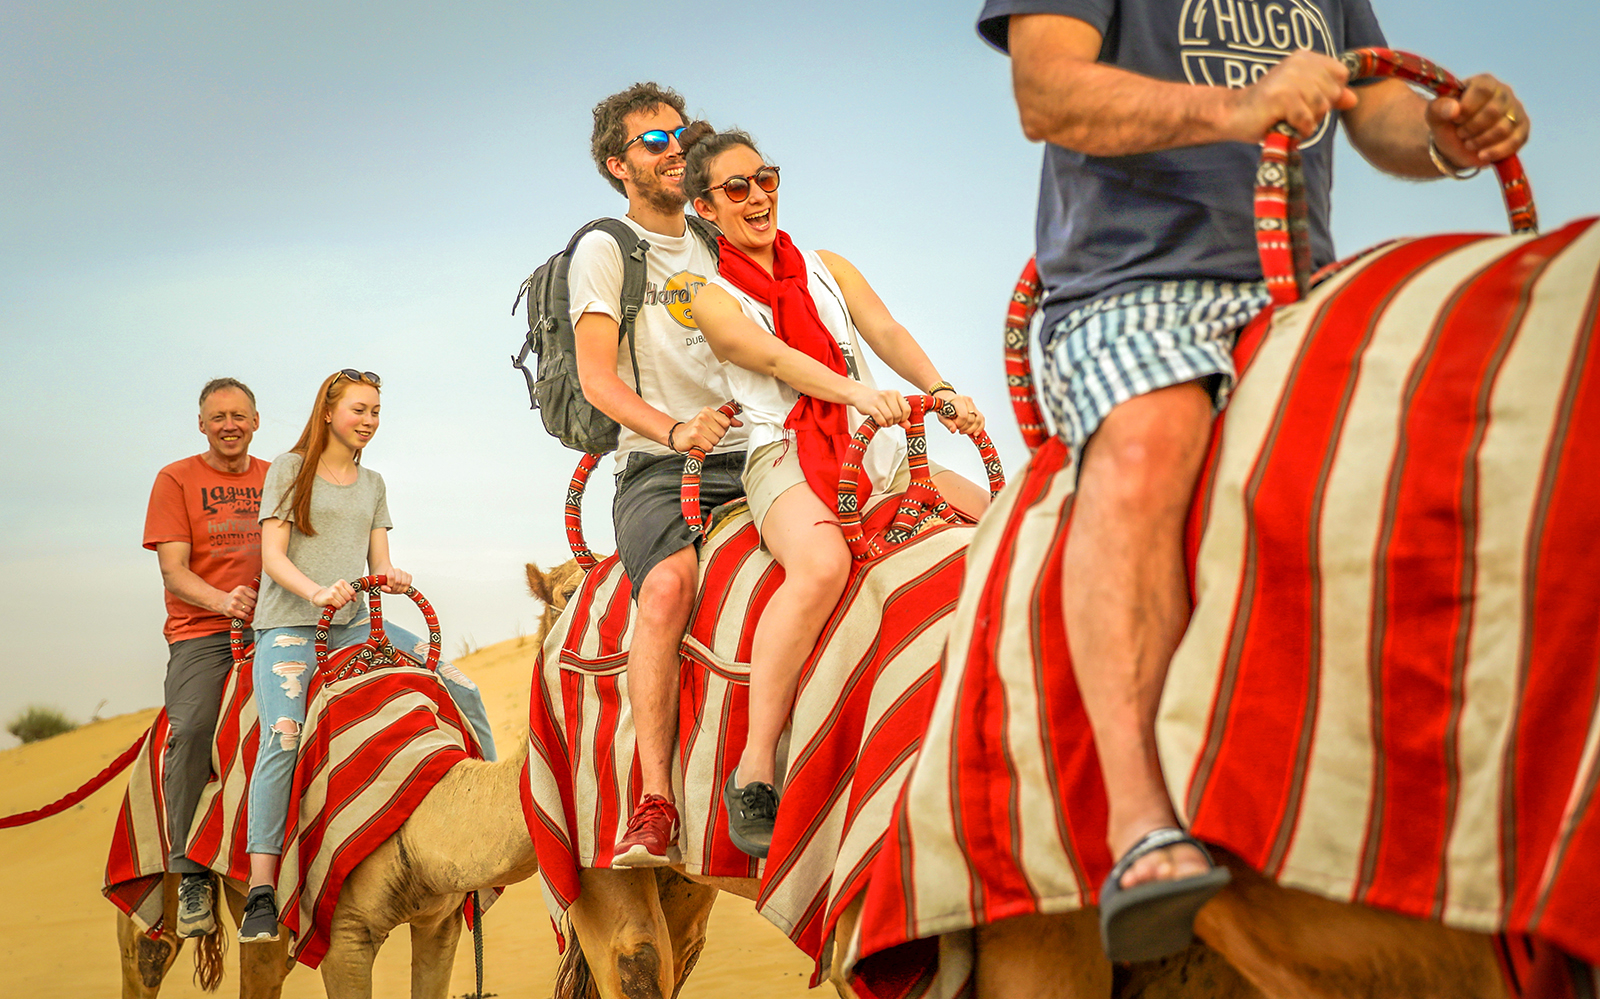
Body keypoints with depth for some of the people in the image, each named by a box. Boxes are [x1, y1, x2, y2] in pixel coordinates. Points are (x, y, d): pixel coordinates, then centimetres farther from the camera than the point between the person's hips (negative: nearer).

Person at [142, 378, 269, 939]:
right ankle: (192, 873, -20)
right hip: (201, 633, -3)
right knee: (192, 727, -28)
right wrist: (223, 601, -22)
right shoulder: (176, 480, 7)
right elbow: (173, 571, -2)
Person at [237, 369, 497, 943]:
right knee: (283, 736, -28)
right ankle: (261, 892, -32)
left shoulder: (373, 485, 20)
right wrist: (317, 592, -23)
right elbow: (273, 557, -4)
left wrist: (391, 577, -11)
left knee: (462, 688, -7)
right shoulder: (289, 470, 4)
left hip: (353, 621, 6)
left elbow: (378, 562, 13)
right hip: (289, 623, -6)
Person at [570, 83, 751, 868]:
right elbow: (597, 377, -6)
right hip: (657, 467, -6)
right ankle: (654, 806, -36)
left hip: (747, 456, 6)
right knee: (670, 580, -33)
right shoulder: (605, 250, 5)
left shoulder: (717, 246, 22)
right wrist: (674, 430, -24)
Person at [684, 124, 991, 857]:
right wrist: (858, 391, -30)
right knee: (822, 565, -38)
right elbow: (772, 357, -12)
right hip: (784, 458, -6)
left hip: (878, 454, 6)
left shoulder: (829, 269, 21)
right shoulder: (713, 299, 6)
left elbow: (888, 333, 6)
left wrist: (942, 391, -14)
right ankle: (754, 772, -37)